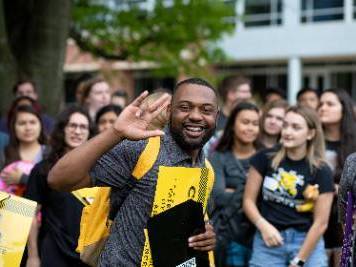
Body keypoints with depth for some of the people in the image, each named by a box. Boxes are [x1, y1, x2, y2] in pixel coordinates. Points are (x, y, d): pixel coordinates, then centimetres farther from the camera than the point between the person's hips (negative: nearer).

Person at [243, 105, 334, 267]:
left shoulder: (321, 171, -3)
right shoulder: (265, 158, 1)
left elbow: (320, 223, -4)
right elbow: (248, 200, 5)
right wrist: (263, 225, -14)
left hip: (307, 242, -1)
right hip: (268, 241, 1)